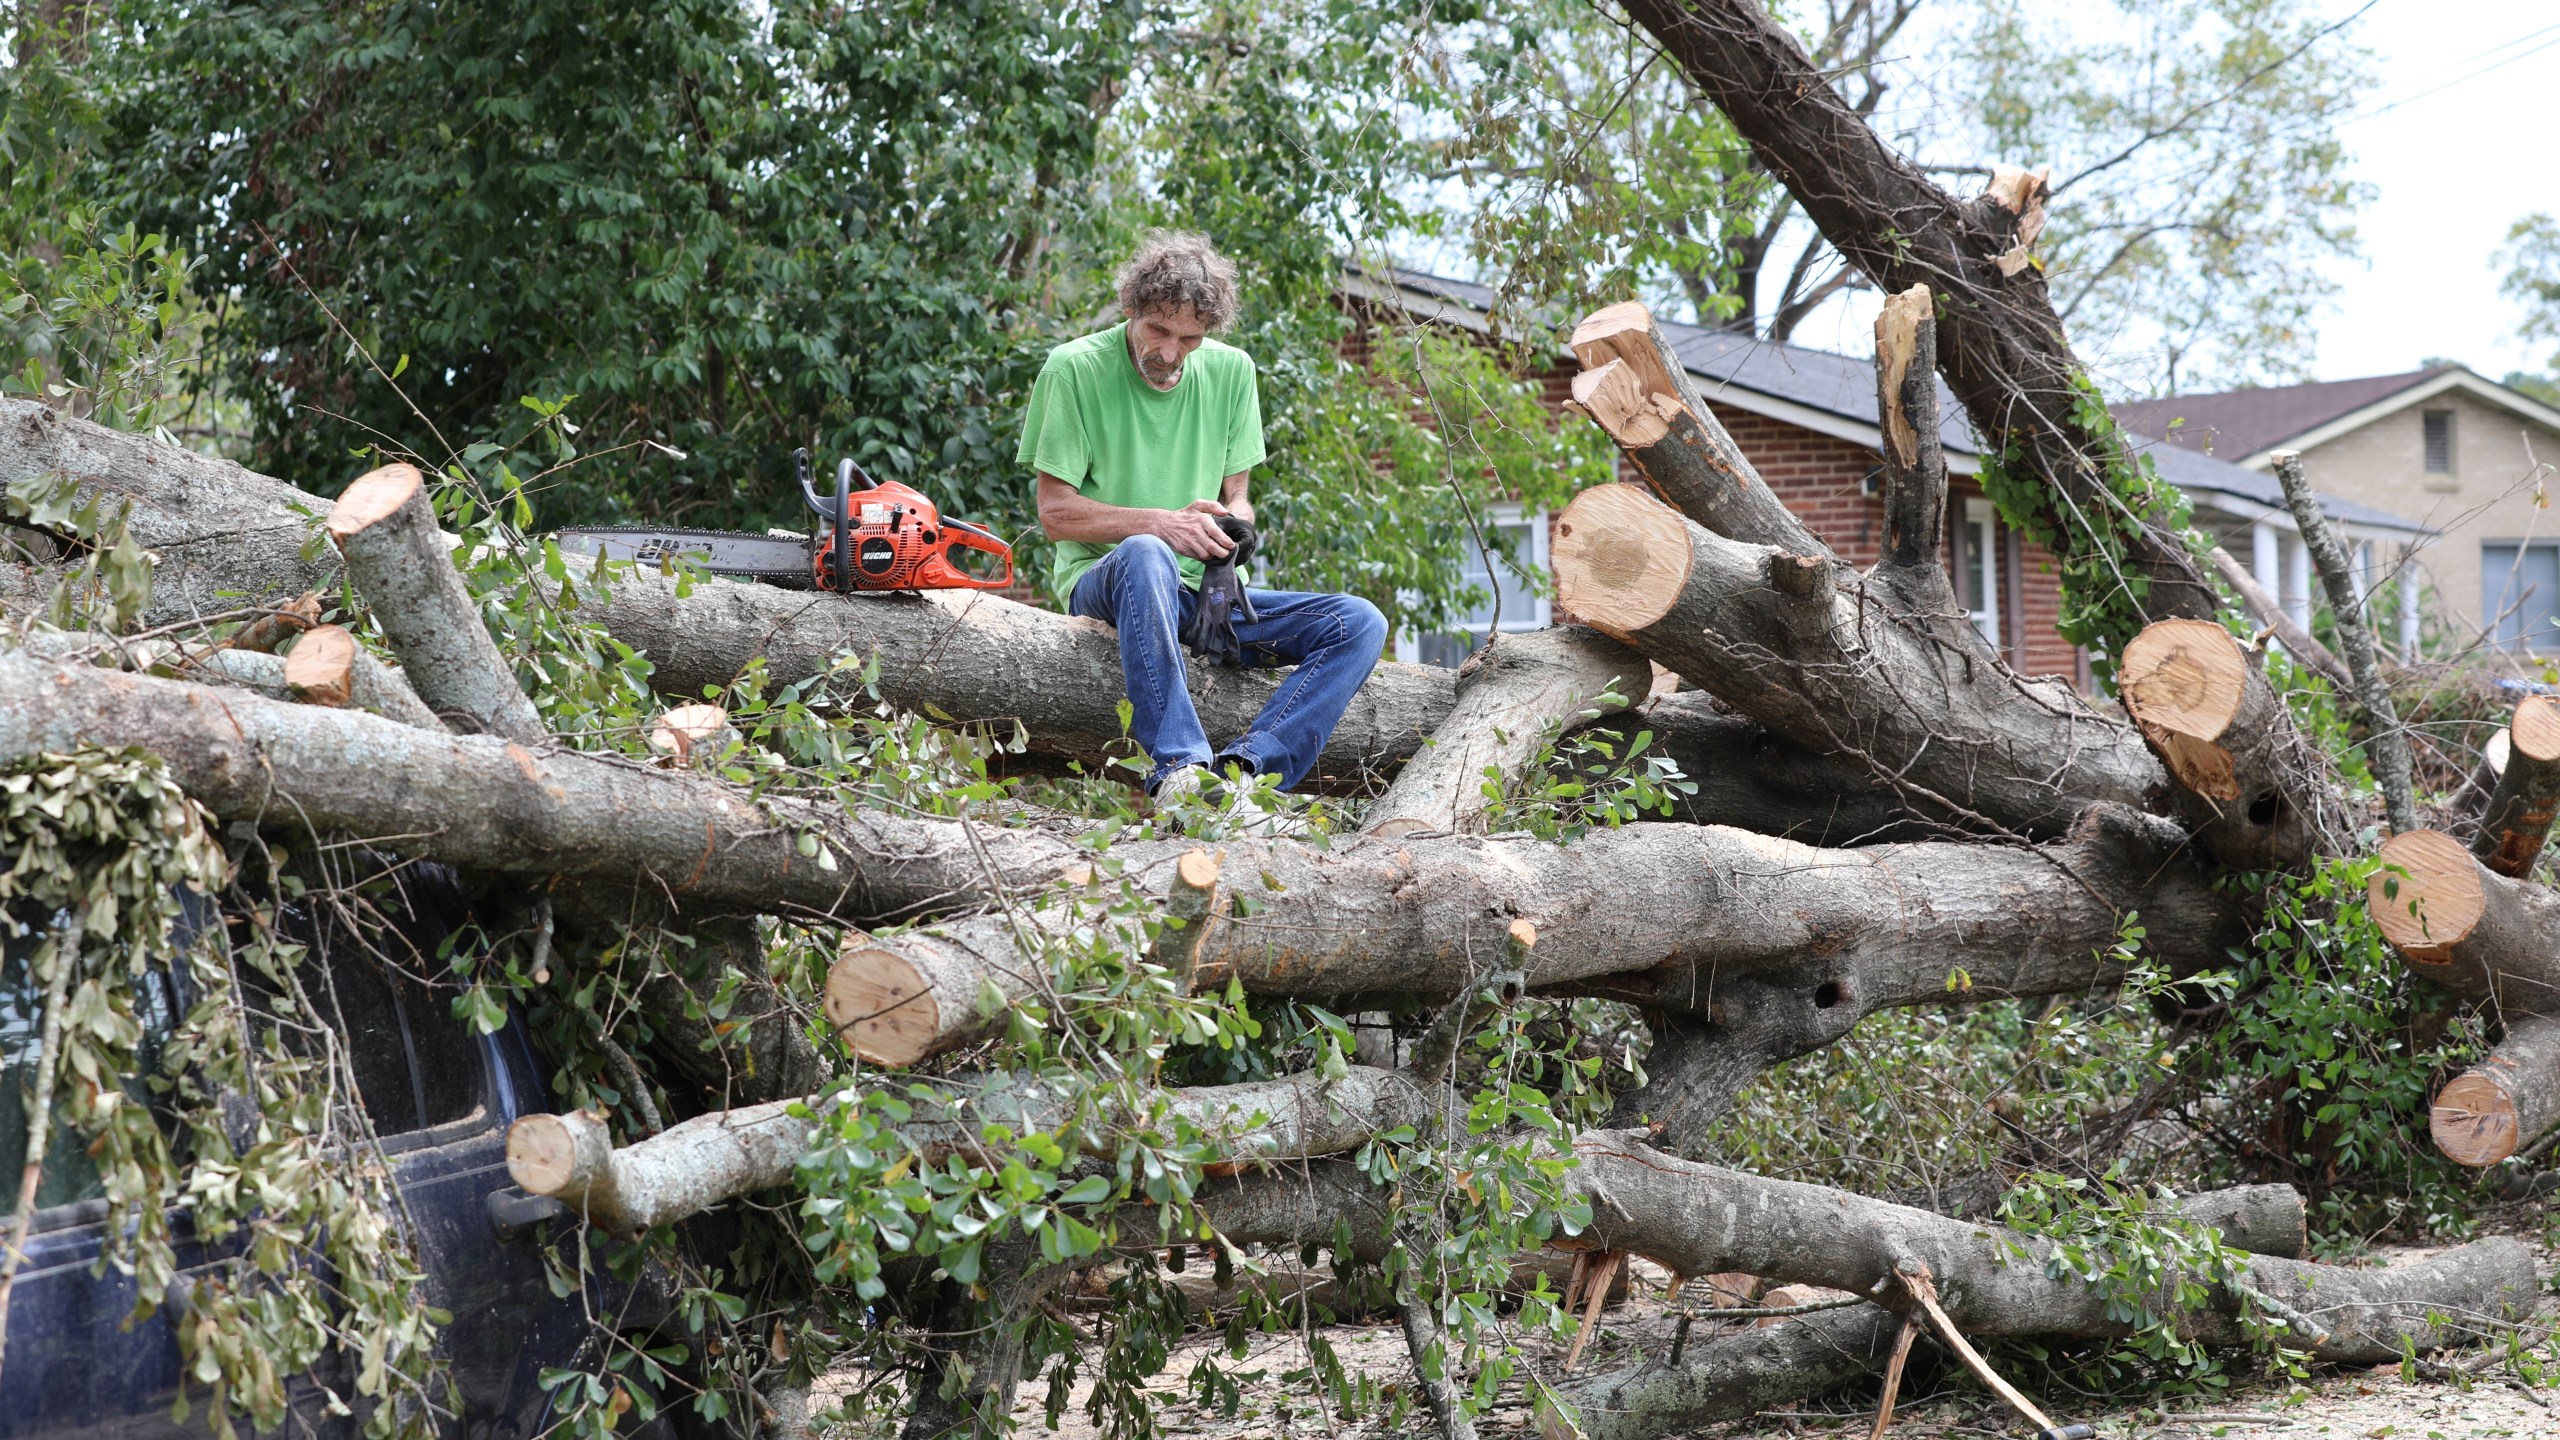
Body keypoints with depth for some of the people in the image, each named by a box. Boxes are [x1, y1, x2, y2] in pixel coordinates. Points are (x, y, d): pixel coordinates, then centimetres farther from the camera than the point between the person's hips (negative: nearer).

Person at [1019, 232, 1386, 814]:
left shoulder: (1230, 371, 9)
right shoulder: (1075, 368, -4)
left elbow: (1238, 501, 12)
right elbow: (1056, 513, -6)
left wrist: (1227, 522, -13)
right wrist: (1161, 522, -21)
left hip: (1202, 591, 5)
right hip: (1103, 583, -5)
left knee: (1359, 623, -16)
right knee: (1145, 555, -42)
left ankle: (1242, 766, -35)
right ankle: (1180, 766, -50)